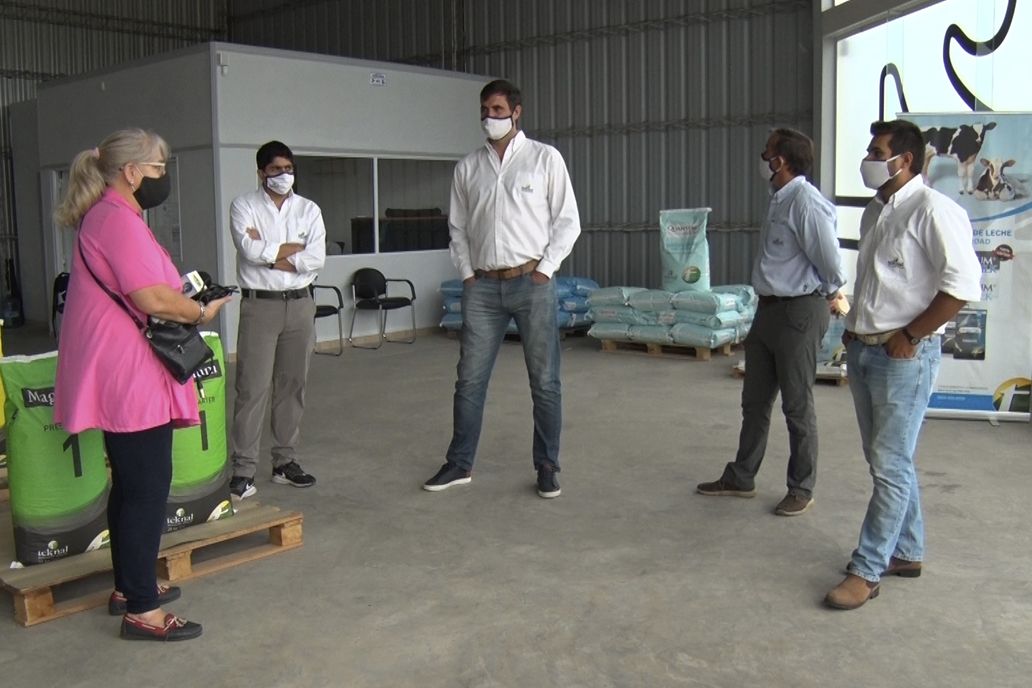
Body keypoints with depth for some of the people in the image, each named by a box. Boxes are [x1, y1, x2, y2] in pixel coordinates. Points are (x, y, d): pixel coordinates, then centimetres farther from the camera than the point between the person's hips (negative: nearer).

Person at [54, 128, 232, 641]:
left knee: (130, 484, 19)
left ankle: (128, 587, 31)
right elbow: (153, 299, -24)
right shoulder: (120, 219, -17)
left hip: (121, 378, 11)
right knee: (147, 489, -5)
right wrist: (201, 313, -8)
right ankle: (141, 611, 3)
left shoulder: (106, 217, 16)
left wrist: (185, 297, 9)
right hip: (131, 380, -11)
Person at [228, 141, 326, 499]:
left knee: (293, 386, 8)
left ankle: (285, 461, 19)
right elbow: (250, 249, -16)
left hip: (300, 305, 3)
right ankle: (243, 470, -1)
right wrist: (295, 247, -6)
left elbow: (316, 260, -5)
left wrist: (268, 253, -9)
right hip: (259, 305, -3)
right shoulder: (245, 206, 2)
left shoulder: (309, 210, 9)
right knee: (252, 388, -5)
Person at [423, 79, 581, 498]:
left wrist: (545, 268, -6)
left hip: (532, 283, -3)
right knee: (469, 378, 6)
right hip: (482, 286, 3)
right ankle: (459, 463, 18)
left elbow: (568, 220, 1)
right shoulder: (468, 167, 11)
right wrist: (466, 272, 5)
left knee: (544, 380, 3)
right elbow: (458, 227, 16)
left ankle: (547, 466, 14)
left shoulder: (544, 158, 2)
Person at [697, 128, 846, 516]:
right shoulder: (780, 201, 10)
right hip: (769, 309, 10)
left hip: (799, 313, -9)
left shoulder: (806, 202, -20)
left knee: (797, 407, 3)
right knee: (755, 401, 16)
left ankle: (801, 490, 18)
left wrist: (830, 294, -2)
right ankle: (741, 478, 29)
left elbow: (830, 259, -20)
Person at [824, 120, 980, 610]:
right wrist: (854, 328, 13)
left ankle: (867, 570, 3)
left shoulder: (932, 211, -13)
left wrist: (909, 336, -16)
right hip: (863, 350, 9)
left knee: (891, 465, -3)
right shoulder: (874, 212, 14)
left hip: (904, 356, -9)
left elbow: (963, 285, -20)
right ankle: (907, 553, 29)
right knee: (883, 458, 15)